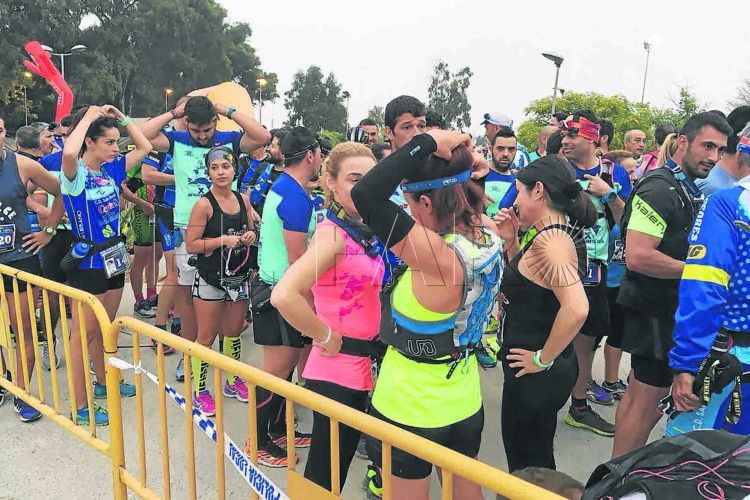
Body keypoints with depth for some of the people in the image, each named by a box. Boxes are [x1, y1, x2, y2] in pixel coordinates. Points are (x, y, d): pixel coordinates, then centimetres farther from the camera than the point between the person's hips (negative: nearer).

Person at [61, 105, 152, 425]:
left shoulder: (112, 169, 4)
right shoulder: (75, 173, -15)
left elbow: (145, 148, 13)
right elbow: (69, 153, -39)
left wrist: (122, 119, 4)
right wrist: (88, 117, -25)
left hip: (114, 257, 7)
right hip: (87, 262, -7)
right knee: (84, 333, 1)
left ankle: (104, 382, 38)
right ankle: (79, 408, 11)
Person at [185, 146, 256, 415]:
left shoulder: (243, 200, 5)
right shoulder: (204, 204, -11)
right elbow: (191, 244, -14)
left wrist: (250, 237, -3)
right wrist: (223, 240, -22)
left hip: (240, 277, 5)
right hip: (211, 279, -5)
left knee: (233, 332, 17)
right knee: (206, 337, 3)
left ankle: (233, 382, 34)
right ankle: (199, 391, 18)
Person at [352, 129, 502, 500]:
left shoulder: (438, 256, -32)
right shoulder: (488, 236, -10)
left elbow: (366, 195, -38)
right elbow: (470, 198, 14)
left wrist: (427, 142, -31)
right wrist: (456, 156, 1)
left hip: (411, 408, -7)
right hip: (465, 400, 8)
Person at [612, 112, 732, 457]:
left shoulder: (689, 191, 14)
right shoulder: (660, 188, -18)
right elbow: (638, 256, -28)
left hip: (670, 310, 10)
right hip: (656, 311, -10)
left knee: (639, 394, 18)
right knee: (649, 402, -2)